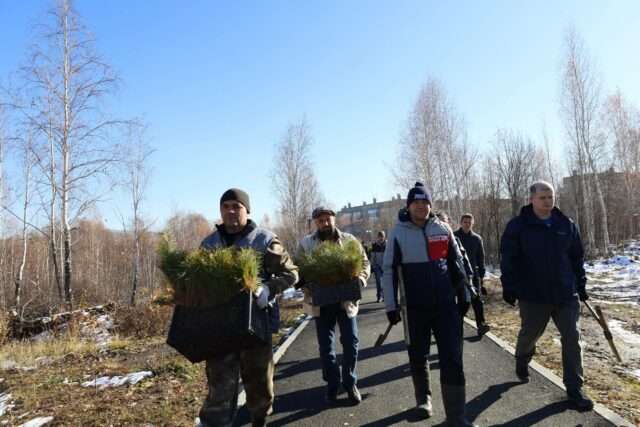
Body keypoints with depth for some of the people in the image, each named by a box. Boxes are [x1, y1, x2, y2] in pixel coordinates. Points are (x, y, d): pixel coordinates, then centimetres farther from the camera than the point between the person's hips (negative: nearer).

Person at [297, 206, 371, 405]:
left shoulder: (349, 240, 2)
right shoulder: (306, 243, 0)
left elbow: (364, 263, 4)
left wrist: (359, 280, -14)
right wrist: (308, 284, -16)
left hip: (346, 300, 0)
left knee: (350, 343, 6)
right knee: (326, 347, 10)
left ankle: (350, 382, 25)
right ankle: (332, 384, 26)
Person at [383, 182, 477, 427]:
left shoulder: (443, 229, 2)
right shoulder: (398, 233, -5)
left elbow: (457, 262, 12)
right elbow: (389, 270, -4)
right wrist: (391, 306, -5)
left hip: (446, 304, 1)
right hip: (414, 307, -1)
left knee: (452, 359, -1)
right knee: (418, 356, 14)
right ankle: (423, 398, 38)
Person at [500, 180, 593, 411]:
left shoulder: (566, 224, 5)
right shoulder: (518, 226, -8)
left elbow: (577, 257, 12)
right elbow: (508, 259, -9)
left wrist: (581, 285, 12)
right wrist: (509, 287, -13)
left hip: (566, 294, 3)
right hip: (533, 295, -3)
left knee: (572, 339, 2)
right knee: (529, 334, 14)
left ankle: (574, 389, 14)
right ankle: (521, 361, 46)